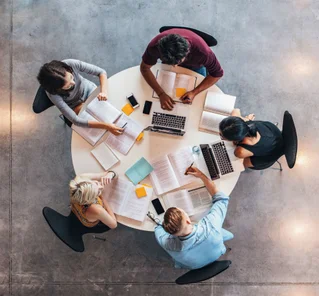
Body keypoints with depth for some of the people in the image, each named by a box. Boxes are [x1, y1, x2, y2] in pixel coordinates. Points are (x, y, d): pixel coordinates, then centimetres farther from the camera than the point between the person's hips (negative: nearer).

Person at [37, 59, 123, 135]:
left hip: (88, 89, 3)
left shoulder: (72, 64, -34)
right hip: (76, 105, -2)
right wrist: (106, 125, -46)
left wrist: (104, 91, -43)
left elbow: (101, 72, -23)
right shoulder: (53, 94, -37)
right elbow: (75, 120, -38)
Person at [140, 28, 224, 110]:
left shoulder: (202, 51, -45)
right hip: (168, 61, 1)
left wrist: (194, 92, -39)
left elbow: (217, 74, -29)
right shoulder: (155, 46, -42)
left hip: (195, 66, -1)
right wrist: (161, 94, -38)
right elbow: (144, 68, -26)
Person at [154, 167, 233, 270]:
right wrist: (202, 176, -22)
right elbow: (221, 199, -24)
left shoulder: (169, 245, -42)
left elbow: (159, 228, -15)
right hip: (216, 255, 0)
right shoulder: (210, 226, -45)